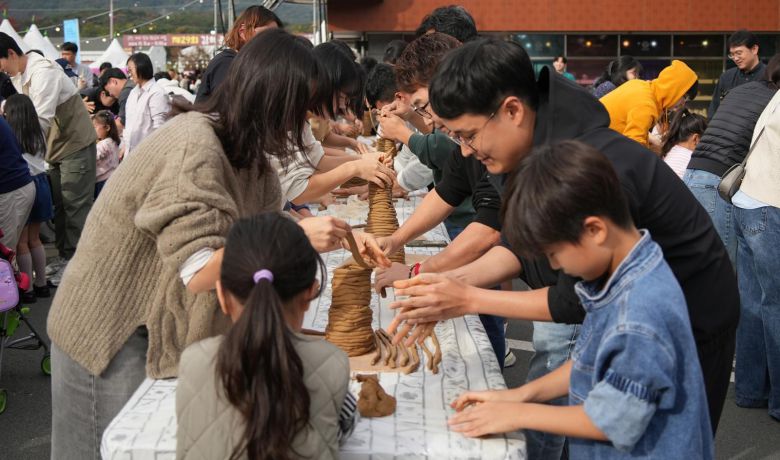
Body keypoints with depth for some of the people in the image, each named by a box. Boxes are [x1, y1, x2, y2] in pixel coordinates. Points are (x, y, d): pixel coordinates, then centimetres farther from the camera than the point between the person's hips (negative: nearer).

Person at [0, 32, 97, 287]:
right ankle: (65, 256, 23)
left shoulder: (43, 72, -23)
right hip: (55, 147, 9)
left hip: (75, 144, -9)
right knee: (59, 205, 13)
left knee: (75, 205, -4)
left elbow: (42, 120, -28)